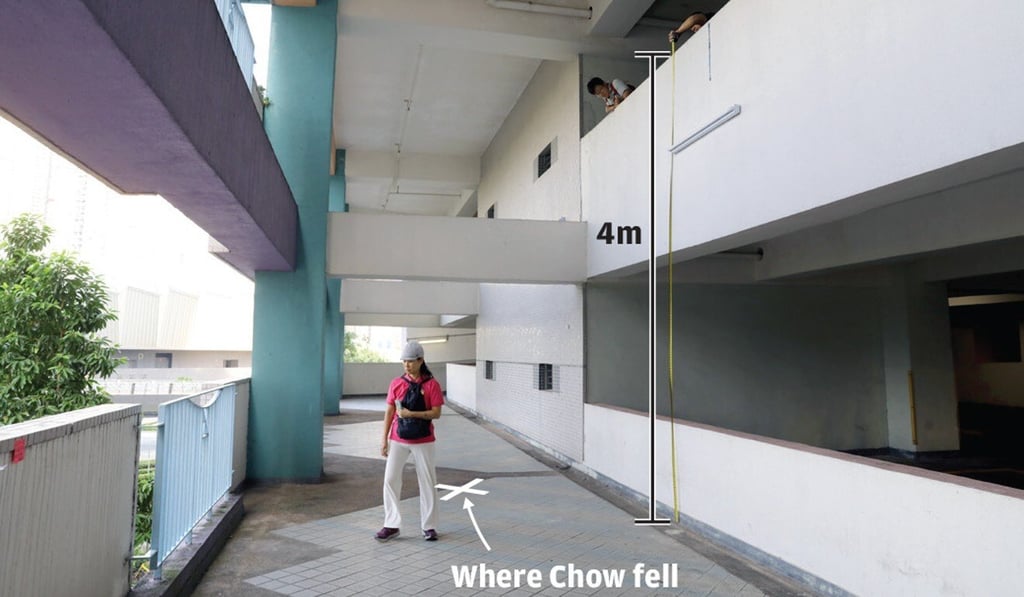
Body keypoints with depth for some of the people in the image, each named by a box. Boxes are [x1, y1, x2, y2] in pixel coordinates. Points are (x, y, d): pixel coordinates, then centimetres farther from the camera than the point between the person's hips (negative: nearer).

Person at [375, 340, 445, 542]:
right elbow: (389, 412, 5)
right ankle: (392, 525, 10)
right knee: (390, 480, -1)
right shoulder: (396, 384, 3)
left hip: (423, 441, -2)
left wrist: (412, 414, -22)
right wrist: (384, 438, 1)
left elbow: (436, 412, -10)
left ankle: (429, 527, 16)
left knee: (428, 483, 5)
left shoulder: (431, 385, -6)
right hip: (398, 440, 2)